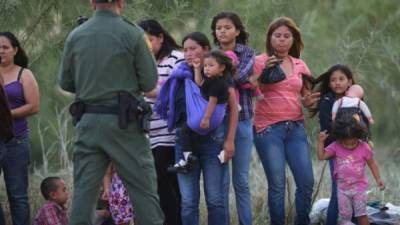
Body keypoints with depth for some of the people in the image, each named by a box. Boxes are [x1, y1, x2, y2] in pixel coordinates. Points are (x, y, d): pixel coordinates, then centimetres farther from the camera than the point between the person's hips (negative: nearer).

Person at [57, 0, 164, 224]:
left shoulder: (75, 36, 3)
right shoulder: (132, 34, -8)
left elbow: (66, 82, 10)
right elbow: (149, 82, -5)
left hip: (88, 122, 4)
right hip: (123, 122, -3)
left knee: (84, 190, 6)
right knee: (143, 190, 2)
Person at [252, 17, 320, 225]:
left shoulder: (299, 65, 13)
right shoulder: (261, 61, 1)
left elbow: (305, 96, 21)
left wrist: (309, 101, -1)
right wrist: (262, 71, -22)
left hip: (296, 128, 4)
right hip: (269, 129, -4)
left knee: (306, 181, -2)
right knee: (277, 184, -6)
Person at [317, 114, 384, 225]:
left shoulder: (364, 147, -9)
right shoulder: (336, 146, -6)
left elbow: (372, 163, 2)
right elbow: (322, 156, -8)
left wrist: (378, 179, 0)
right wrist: (321, 141, -17)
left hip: (359, 187, -2)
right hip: (343, 188, 2)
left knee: (361, 213, -5)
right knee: (344, 216, 4)